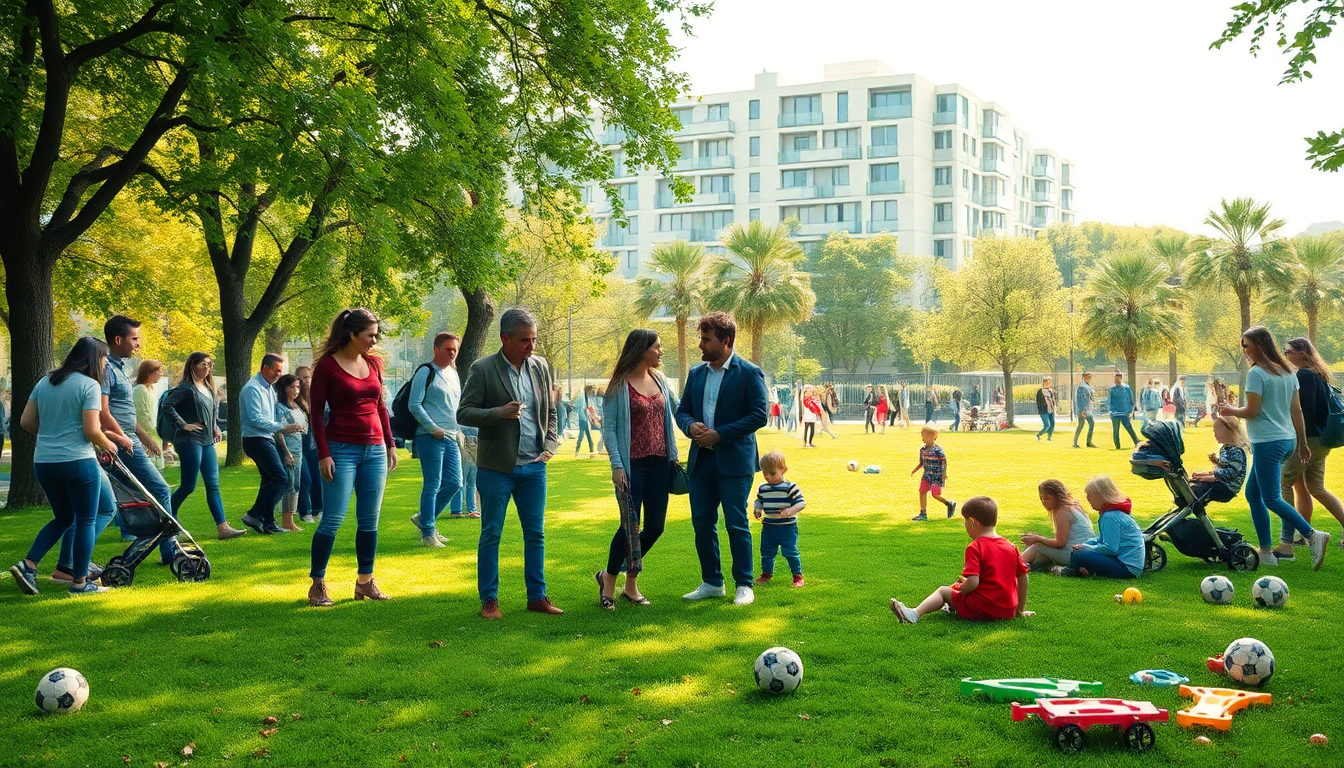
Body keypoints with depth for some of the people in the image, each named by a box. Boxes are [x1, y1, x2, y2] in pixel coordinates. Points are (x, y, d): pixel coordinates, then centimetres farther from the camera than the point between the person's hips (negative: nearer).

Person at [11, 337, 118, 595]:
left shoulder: (45, 381, 11)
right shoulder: (89, 385, -10)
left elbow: (26, 421, 11)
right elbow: (92, 430, -16)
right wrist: (107, 445, 3)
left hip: (43, 463, 7)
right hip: (77, 461, -7)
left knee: (63, 517, 21)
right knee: (86, 521, 6)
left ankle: (27, 565, 7)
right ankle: (80, 582, 10)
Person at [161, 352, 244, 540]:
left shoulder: (208, 388, 15)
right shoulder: (186, 387, -9)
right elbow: (167, 405, -20)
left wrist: (215, 428, 16)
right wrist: (183, 425, -18)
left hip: (207, 442, 8)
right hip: (190, 441, -8)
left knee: (213, 485, 2)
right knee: (188, 486, -5)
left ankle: (222, 527, -2)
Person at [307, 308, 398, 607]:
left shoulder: (373, 363, 9)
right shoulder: (327, 365, -6)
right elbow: (316, 412, -6)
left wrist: (390, 444, 12)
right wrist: (323, 453, -12)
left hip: (374, 450, 6)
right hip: (342, 449, -6)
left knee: (369, 520, 8)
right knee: (332, 520, -5)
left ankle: (365, 581, 18)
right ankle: (317, 584, 5)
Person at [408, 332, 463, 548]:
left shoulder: (454, 373, 18)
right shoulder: (425, 372, -6)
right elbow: (415, 405, -12)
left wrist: (456, 429, 14)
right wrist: (433, 428, -16)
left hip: (451, 438, 8)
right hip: (430, 438, -8)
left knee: (454, 483, 7)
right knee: (432, 485, -6)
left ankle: (424, 518, 24)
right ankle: (427, 533, 1)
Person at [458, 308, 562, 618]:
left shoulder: (540, 367, 7)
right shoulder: (483, 369, -8)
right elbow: (463, 413, -9)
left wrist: (550, 445, 2)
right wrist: (499, 413, -24)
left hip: (534, 466, 4)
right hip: (497, 467, -4)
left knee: (536, 534, 8)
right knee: (491, 535, 3)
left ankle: (537, 597, 18)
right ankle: (489, 600, 13)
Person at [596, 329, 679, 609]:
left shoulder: (660, 379, 10)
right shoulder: (620, 385, -7)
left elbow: (676, 409, 20)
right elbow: (609, 426, -8)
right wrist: (617, 464, -16)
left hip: (659, 464, 6)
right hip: (632, 465, -6)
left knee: (655, 526, 6)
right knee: (630, 527, -4)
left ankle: (631, 583, 24)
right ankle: (609, 580, 17)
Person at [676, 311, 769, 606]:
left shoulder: (749, 374, -6)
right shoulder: (696, 374, 12)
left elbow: (759, 416, -12)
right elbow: (682, 410, 17)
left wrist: (720, 434, -17)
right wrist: (690, 426, -7)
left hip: (734, 461, -6)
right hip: (701, 459, 6)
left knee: (736, 524, -2)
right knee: (702, 523, 8)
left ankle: (744, 585, 9)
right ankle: (712, 582, 21)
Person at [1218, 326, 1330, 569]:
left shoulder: (1256, 373, -12)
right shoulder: (1287, 372, 12)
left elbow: (1252, 411, -14)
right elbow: (1297, 411, 14)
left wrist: (1231, 411, 4)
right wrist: (1303, 443, 19)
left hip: (1268, 443, -9)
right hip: (1288, 440, 9)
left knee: (1271, 499, -5)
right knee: (1253, 493, 14)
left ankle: (1313, 536, -14)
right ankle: (1265, 552, 14)